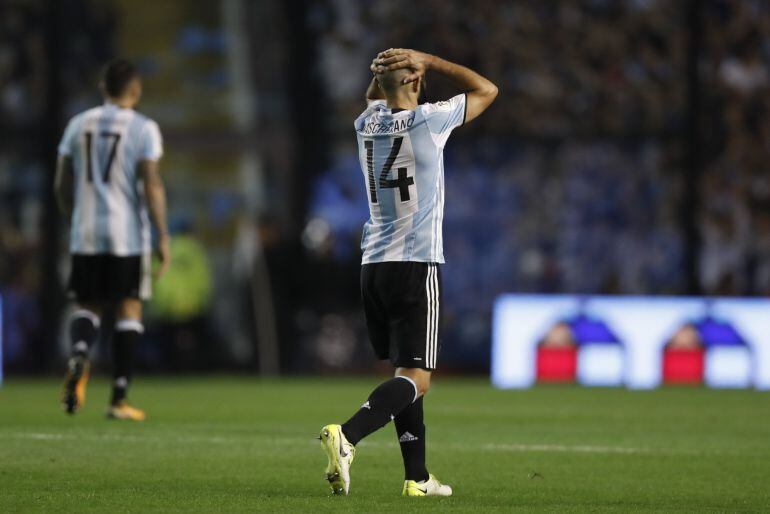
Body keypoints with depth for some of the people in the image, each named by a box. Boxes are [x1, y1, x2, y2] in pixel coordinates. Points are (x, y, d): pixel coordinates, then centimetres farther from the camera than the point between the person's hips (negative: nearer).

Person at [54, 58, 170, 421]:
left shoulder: (78, 125, 8)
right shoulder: (143, 129, -4)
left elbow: (62, 187, 10)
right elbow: (152, 185, -11)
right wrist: (163, 238, -8)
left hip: (86, 235, 3)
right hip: (128, 235, -3)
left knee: (89, 306, 13)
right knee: (128, 310, 5)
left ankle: (79, 354, -20)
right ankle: (119, 400, 3)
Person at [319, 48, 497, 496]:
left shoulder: (367, 124, 7)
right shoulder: (428, 121, -9)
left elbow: (374, 96, 33)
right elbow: (486, 90, 7)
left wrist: (383, 70, 14)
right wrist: (428, 62, 7)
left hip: (373, 265, 6)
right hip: (417, 265, -6)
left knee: (404, 371, 15)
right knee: (416, 378, -9)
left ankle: (418, 476, 15)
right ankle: (347, 436, -31)